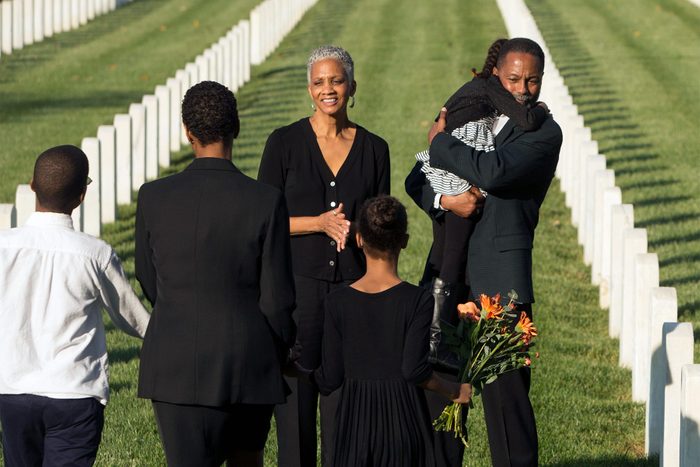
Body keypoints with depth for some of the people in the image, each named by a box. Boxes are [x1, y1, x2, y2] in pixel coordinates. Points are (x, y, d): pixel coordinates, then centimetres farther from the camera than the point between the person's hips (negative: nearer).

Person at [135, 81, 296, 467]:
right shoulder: (267, 202, -11)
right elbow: (277, 300, -7)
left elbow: (149, 284, 8)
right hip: (248, 367, 0)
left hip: (176, 369, 0)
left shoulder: (153, 198, -6)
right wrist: (278, 357, 12)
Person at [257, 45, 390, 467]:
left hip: (354, 289, 2)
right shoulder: (285, 142, 0)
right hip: (297, 288, -2)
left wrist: (357, 230, -10)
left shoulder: (374, 149, 8)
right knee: (295, 404, -1)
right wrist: (319, 223, -14)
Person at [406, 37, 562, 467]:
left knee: (507, 394, -6)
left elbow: (494, 172, -20)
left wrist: (441, 141, -6)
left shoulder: (545, 133, -3)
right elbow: (417, 180, 13)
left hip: (500, 282, -6)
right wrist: (445, 200, -10)